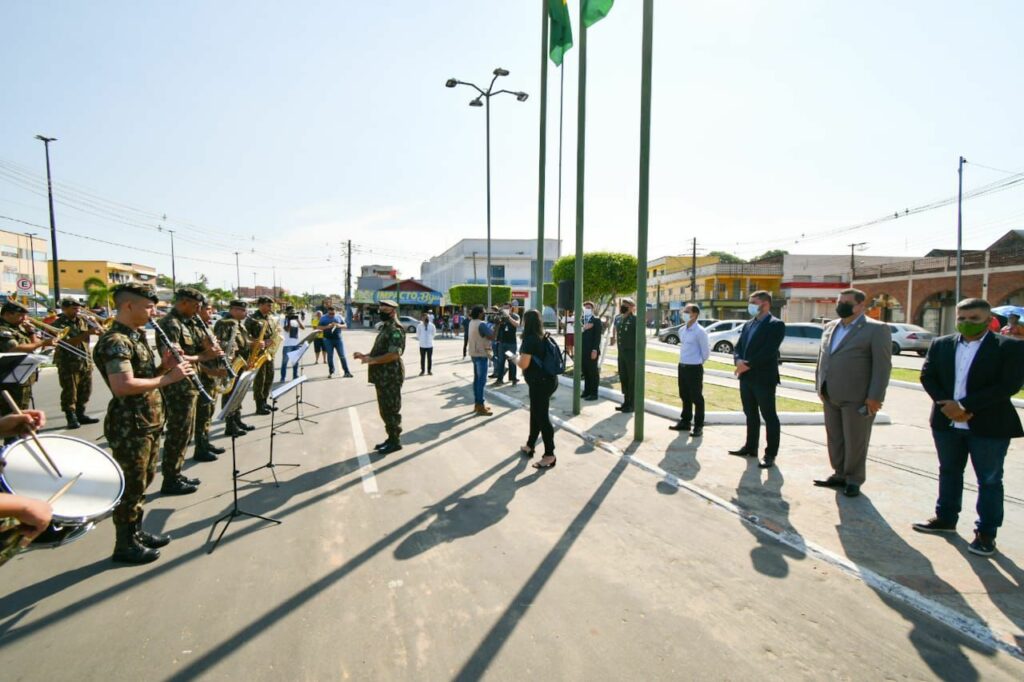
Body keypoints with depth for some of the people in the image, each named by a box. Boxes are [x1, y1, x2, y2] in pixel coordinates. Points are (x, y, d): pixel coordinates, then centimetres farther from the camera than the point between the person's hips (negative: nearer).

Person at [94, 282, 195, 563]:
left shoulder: (137, 336, 12)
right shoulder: (115, 341, -20)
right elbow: (123, 386, -32)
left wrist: (164, 366, -1)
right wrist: (168, 377, -27)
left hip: (148, 422, 10)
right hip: (128, 426, -10)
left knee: (144, 480, 20)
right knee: (132, 486, 3)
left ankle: (136, 531, 34)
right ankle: (125, 545, 18)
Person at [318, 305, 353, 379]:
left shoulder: (339, 317, 6)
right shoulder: (323, 317, 4)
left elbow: (345, 326, 8)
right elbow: (320, 328, 0)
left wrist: (339, 326, -13)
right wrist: (327, 326, -18)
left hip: (338, 339, 0)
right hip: (328, 340, 0)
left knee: (342, 356, -2)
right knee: (330, 356, 5)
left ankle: (347, 372, -1)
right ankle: (331, 372, 16)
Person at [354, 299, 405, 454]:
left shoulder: (396, 330, -17)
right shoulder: (385, 327, 15)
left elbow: (394, 354, -26)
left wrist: (372, 360, -29)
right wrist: (365, 356, 9)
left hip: (391, 377, -10)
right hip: (383, 376, 10)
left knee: (391, 409, -1)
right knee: (385, 409, 16)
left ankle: (395, 442, 9)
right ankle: (391, 438, 26)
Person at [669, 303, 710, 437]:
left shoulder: (700, 332, -14)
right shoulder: (681, 330, 9)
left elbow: (706, 352, -7)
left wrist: (697, 363, 6)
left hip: (694, 368, -7)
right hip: (682, 366, 7)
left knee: (696, 398, 1)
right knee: (684, 396, 17)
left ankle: (698, 426, 11)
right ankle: (685, 421, 30)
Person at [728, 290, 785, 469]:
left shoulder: (776, 325, -9)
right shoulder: (748, 324, 14)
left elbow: (769, 351, -20)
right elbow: (738, 347, 11)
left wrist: (748, 364, -18)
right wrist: (738, 361, -9)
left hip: (764, 378, -7)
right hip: (746, 377, 7)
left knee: (769, 417, 1)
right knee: (750, 414, 16)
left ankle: (770, 454, 7)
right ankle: (750, 447, 27)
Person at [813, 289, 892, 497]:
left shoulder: (877, 329, -7)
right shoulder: (830, 327, 13)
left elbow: (882, 366, -11)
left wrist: (874, 397, -15)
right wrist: (819, 386, 11)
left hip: (857, 398, -6)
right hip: (830, 396, 6)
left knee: (855, 441, 4)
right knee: (834, 439, 13)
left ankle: (853, 480, 18)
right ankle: (839, 474, 26)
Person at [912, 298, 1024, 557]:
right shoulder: (941, 344, 5)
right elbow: (927, 376, 2)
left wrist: (964, 405, -19)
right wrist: (947, 405, -12)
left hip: (989, 426, -4)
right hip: (946, 422, 4)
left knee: (989, 480, 7)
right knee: (949, 472, 16)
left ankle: (986, 533, 18)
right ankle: (945, 518, 31)